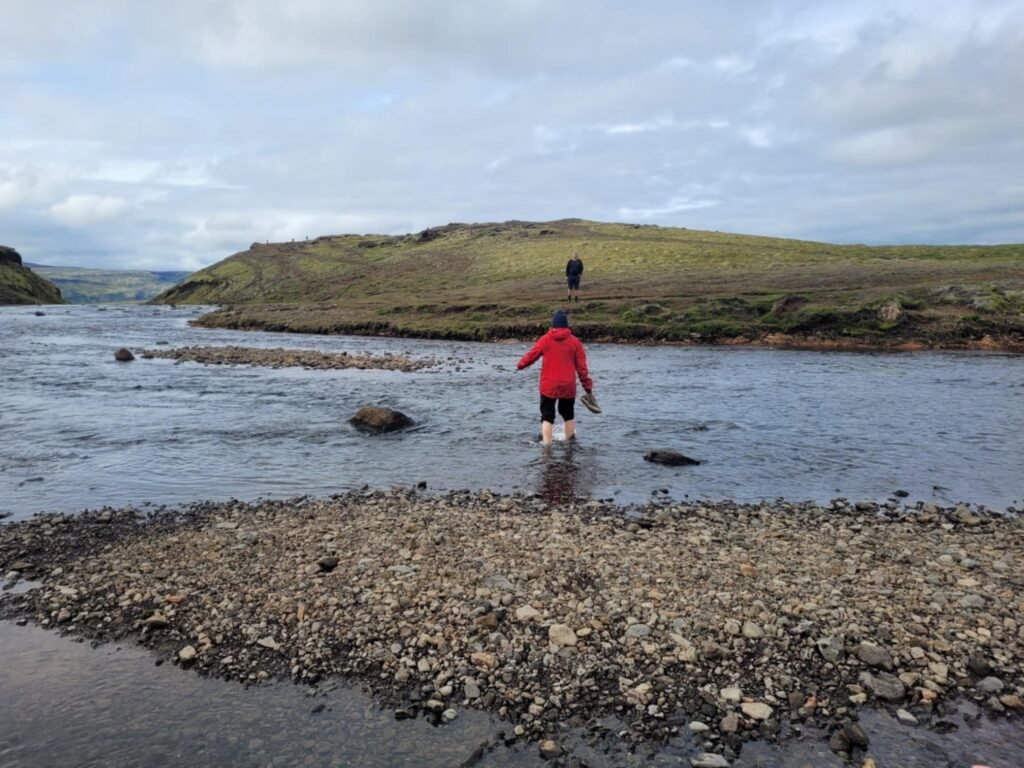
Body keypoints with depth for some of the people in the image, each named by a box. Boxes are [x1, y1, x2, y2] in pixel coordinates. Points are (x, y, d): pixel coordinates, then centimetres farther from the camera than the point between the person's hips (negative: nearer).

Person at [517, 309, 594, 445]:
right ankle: (570, 441, 25)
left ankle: (546, 443, -6)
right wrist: (587, 385, 6)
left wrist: (520, 365, 24)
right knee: (568, 414, 19)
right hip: (568, 385, 2)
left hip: (548, 385, -2)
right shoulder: (574, 341, 0)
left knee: (547, 416, 3)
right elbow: (581, 366, 0)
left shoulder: (545, 340, -3)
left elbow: (531, 356, 5)